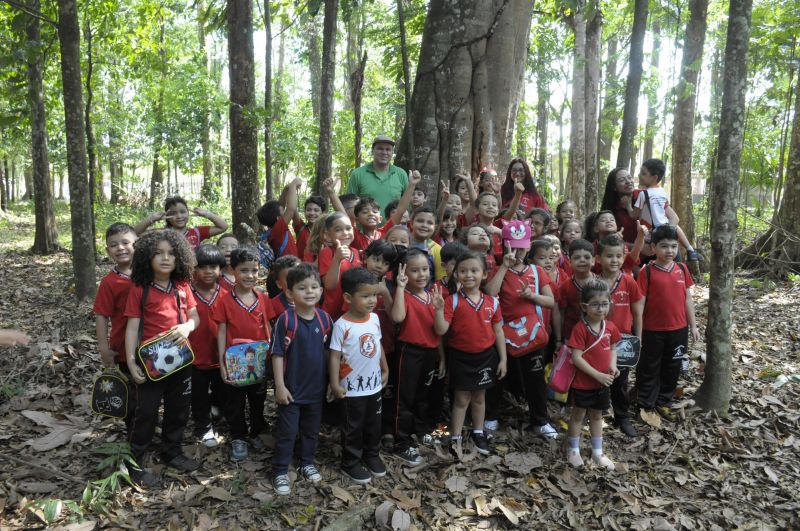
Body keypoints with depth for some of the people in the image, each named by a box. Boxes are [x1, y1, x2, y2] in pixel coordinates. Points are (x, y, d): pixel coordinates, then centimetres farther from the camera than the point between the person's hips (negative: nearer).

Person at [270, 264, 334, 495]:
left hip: (317, 387, 4)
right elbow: (278, 354, -13)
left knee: (312, 429, 20)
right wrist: (280, 385, -14)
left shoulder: (325, 318, -5)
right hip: (292, 388, -4)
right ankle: (280, 471, 24)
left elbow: (330, 351, 6)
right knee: (286, 432, 8)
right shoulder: (285, 320, -17)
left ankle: (307, 463, 40)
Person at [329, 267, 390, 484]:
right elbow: (335, 356, -16)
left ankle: (372, 455, 40)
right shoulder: (342, 325, -20)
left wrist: (385, 370, 14)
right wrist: (335, 384, -17)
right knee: (353, 427, 11)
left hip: (374, 383, 6)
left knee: (374, 424, 20)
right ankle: (350, 463, 28)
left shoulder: (374, 319, -2)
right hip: (352, 387, -5)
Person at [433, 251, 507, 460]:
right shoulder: (452, 301, -13)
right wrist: (439, 308, -32)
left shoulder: (492, 302, -4)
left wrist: (503, 359, 3)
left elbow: (498, 332, 3)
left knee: (479, 396, 18)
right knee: (461, 399, 7)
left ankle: (478, 433, 36)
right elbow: (441, 330, -18)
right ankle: (455, 439, 21)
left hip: (486, 356, 3)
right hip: (461, 356, -3)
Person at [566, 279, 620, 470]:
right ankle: (573, 451, 30)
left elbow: (612, 349, 10)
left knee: (597, 415, 20)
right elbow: (576, 358, -22)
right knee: (578, 415, 12)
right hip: (582, 383, -5)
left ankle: (597, 452, 35)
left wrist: (612, 365, -10)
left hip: (602, 383, 5)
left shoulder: (610, 327, -3)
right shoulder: (580, 329, -21)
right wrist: (598, 375, -22)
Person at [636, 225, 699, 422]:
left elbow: (688, 299, 8)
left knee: (672, 369, 16)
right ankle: (647, 405, 23)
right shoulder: (647, 272, -11)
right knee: (649, 369, 9)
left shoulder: (682, 269, 2)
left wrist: (693, 326, 8)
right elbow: (640, 303, -10)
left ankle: (663, 402, 32)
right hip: (653, 331, -4)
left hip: (679, 329, 5)